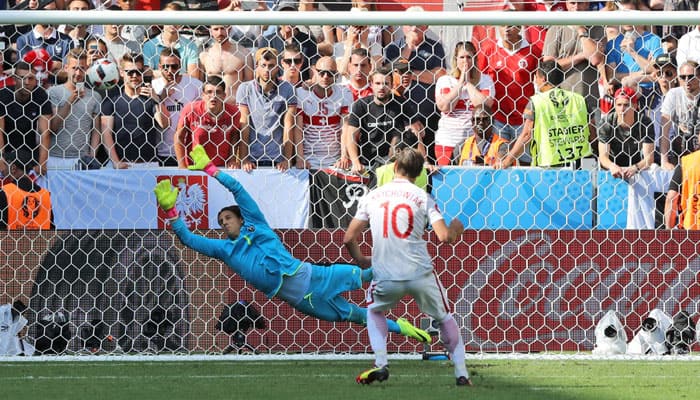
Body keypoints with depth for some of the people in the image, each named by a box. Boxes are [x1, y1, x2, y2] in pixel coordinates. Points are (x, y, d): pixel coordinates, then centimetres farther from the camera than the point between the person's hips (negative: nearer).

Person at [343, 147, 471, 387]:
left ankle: (381, 364, 13)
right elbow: (445, 237, -10)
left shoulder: (372, 196, 6)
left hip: (385, 278, 1)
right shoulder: (423, 198, 1)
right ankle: (461, 374, 14)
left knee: (374, 310, 31)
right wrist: (456, 228, 14)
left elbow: (349, 239, 5)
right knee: (445, 317, 21)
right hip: (421, 275, -1)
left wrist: (360, 260, 25)